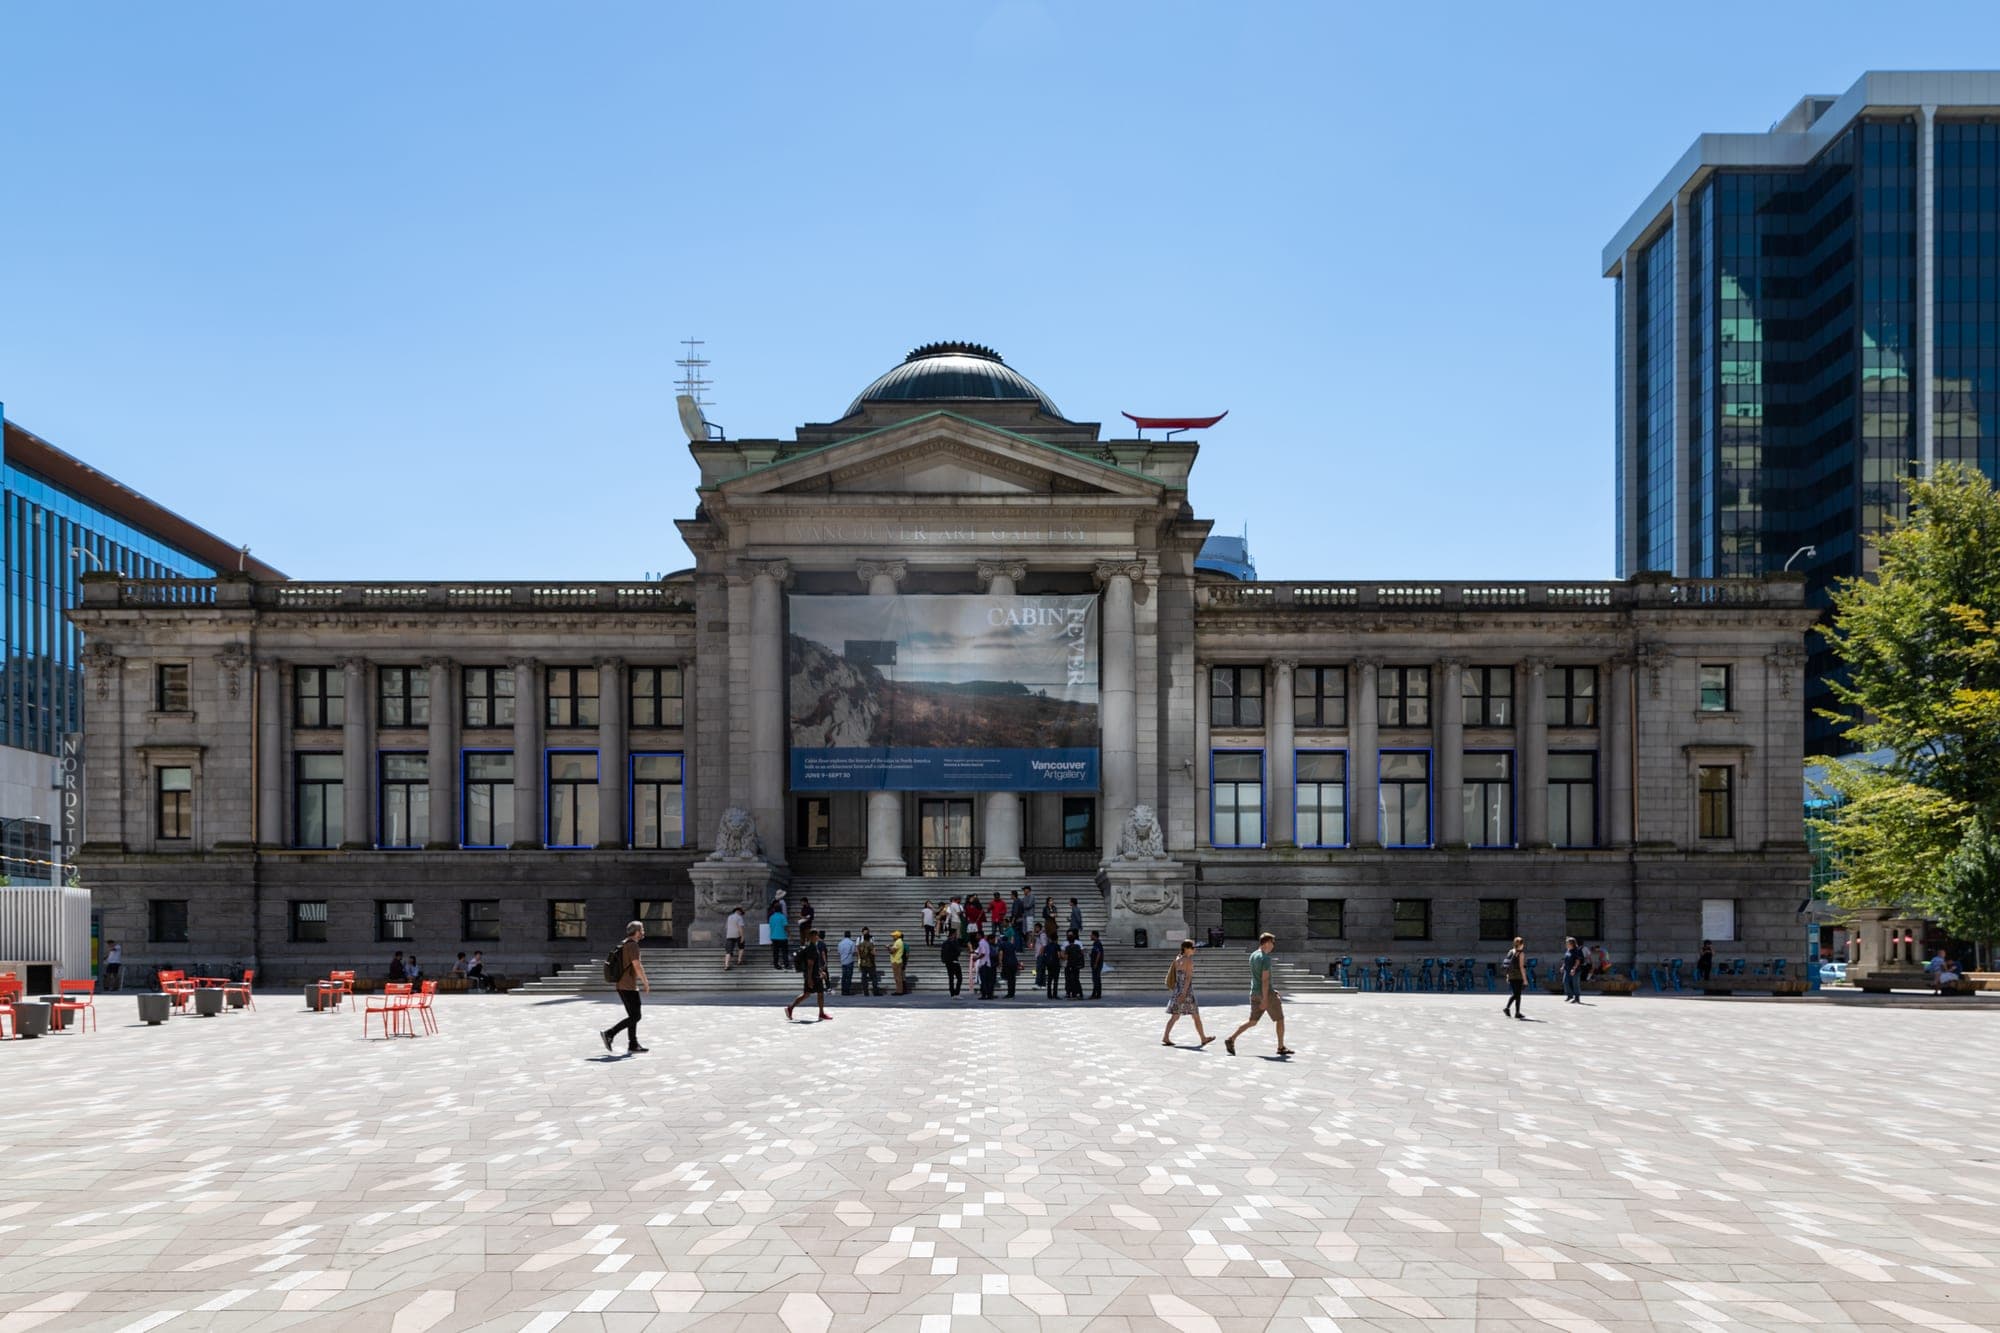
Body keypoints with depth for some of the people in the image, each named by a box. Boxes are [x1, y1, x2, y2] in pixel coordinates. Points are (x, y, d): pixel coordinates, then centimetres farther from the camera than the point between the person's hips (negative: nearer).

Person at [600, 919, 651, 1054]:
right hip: (628, 987, -10)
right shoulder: (632, 945, -15)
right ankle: (609, 1033, -8)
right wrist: (646, 983, -12)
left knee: (633, 1016, 11)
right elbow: (637, 966, -21)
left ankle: (633, 1046, 10)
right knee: (635, 1017, -6)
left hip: (622, 986, 10)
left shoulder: (625, 944, 16)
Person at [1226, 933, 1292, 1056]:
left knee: (1252, 1021, 10)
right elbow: (1265, 979, -20)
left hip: (1255, 992, 8)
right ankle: (1281, 1047, 15)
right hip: (1267, 993, -8)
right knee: (1280, 1019, 8)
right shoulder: (1265, 958, -16)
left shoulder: (1252, 955, 11)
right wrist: (1264, 999, -22)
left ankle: (1231, 1039, 0)